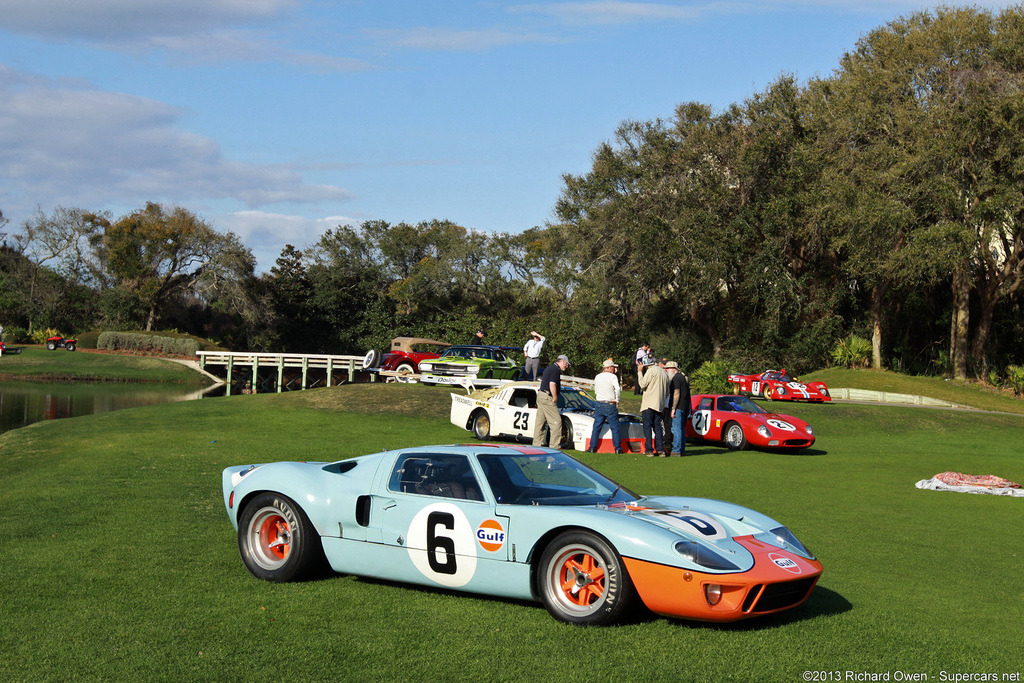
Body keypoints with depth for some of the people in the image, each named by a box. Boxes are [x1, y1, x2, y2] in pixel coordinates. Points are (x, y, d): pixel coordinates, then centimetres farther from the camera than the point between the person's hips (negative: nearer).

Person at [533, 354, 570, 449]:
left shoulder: (549, 368, 18)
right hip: (547, 398, -10)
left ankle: (537, 443, 15)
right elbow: (552, 385, -24)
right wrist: (555, 398, -13)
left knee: (540, 421, 12)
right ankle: (555, 445, -8)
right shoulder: (556, 370, -13)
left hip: (540, 395, 10)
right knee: (556, 422, -7)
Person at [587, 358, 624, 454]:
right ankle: (618, 448, 4)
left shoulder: (597, 377, 9)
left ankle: (592, 447, 7)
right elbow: (618, 389, -20)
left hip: (599, 404, 4)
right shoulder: (612, 377, -9)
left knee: (596, 427, 9)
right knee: (615, 427, 3)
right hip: (610, 405, -4)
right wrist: (617, 400, -10)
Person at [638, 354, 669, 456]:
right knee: (657, 426, 11)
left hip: (649, 404, -7)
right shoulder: (664, 372, 15)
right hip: (659, 405, 7)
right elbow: (667, 391, 18)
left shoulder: (651, 371, -9)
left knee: (647, 426, -4)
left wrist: (640, 372, -3)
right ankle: (660, 449, 5)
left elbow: (642, 384, -11)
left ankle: (649, 450, -9)